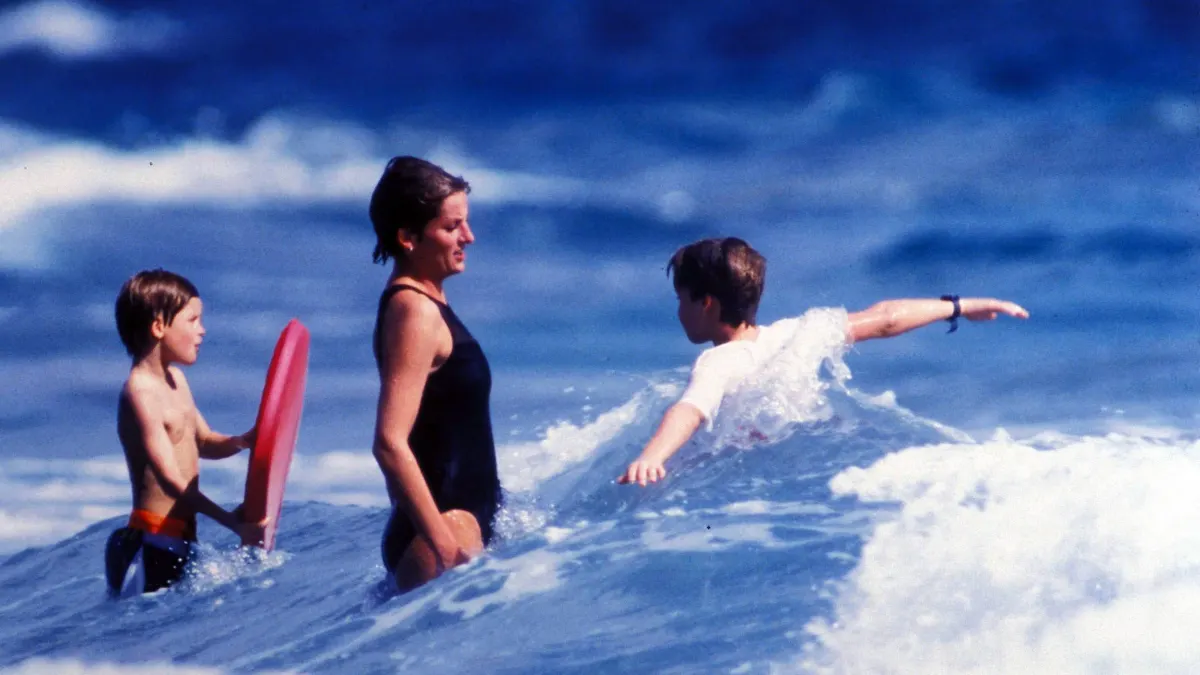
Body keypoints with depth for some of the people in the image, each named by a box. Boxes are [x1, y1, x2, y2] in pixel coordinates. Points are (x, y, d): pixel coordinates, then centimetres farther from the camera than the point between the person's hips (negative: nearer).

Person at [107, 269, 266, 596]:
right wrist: (230, 521, -30)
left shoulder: (175, 379, 11)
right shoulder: (141, 394, -19)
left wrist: (242, 441, -2)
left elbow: (205, 443, 21)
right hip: (154, 541, -10)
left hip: (182, 534, 10)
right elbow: (171, 480, -24)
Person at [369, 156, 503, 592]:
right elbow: (390, 444, -24)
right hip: (444, 525, -10)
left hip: (461, 519, 10)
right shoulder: (416, 313, -16)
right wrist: (445, 547, -25)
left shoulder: (422, 302, 16)